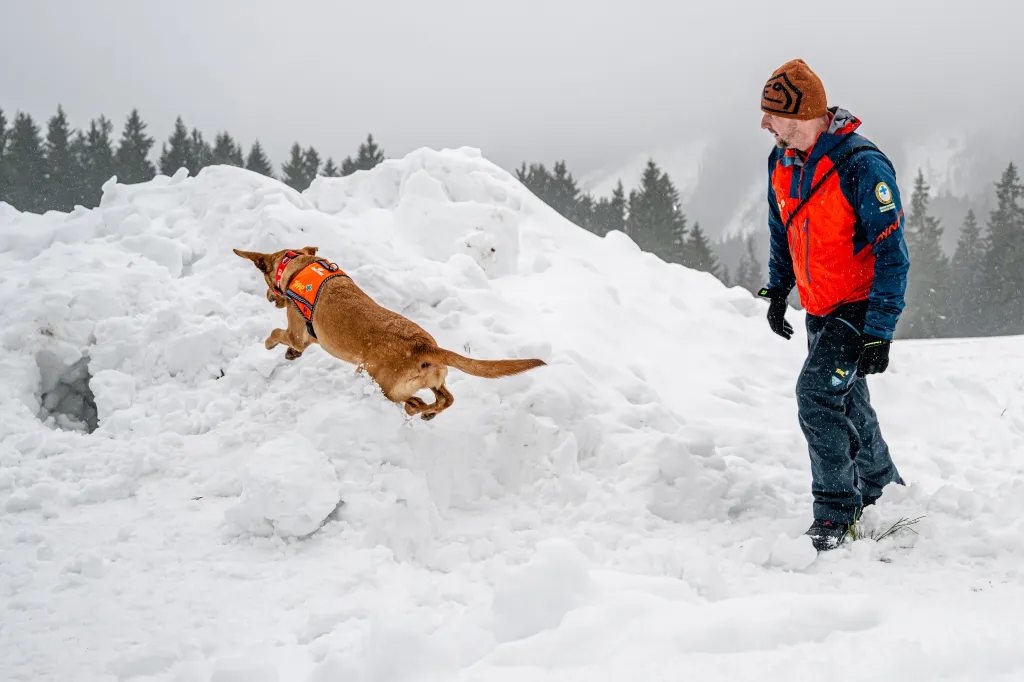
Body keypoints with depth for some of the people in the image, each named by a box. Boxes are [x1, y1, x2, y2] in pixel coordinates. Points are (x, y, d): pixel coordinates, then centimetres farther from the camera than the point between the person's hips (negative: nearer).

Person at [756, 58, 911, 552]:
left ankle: (835, 515, -9)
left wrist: (879, 332, -25)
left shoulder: (861, 167, -26)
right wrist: (778, 289, 18)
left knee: (817, 393, -19)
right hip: (820, 308, 8)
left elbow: (892, 254, -23)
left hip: (860, 305, -8)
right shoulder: (782, 161, -2)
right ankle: (881, 490, 39)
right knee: (847, 403, 18)